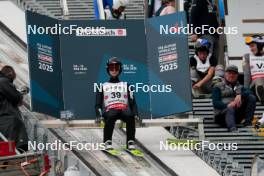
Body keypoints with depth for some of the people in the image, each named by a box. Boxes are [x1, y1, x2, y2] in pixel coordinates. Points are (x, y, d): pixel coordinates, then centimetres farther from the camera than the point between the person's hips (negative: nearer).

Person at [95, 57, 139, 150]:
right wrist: (99, 115, -7)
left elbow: (132, 102, 15)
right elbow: (98, 104, 15)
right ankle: (107, 142, -36)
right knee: (110, 116, -39)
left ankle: (130, 142, -33)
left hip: (124, 109, 1)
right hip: (110, 110, -1)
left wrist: (135, 114, -6)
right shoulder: (103, 86, 25)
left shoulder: (126, 85, 27)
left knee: (130, 116, -36)